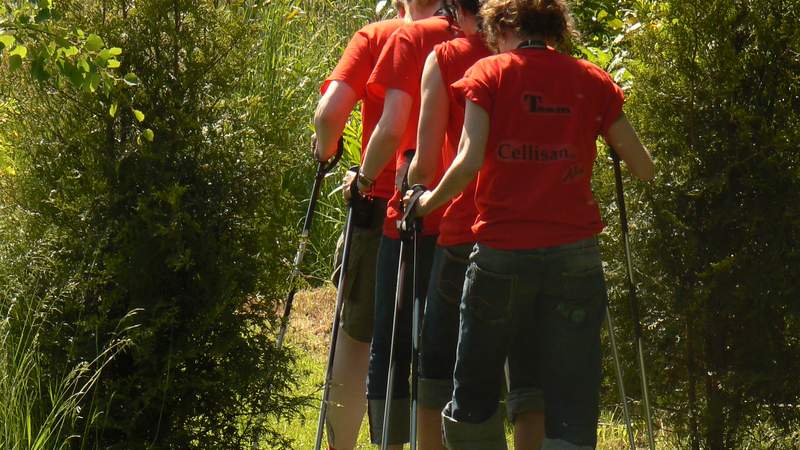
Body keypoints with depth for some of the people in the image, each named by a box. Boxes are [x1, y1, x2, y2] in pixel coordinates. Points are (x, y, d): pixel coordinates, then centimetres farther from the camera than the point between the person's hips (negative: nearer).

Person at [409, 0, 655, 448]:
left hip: (502, 250, -1)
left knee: (475, 394, 13)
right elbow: (644, 168, 7)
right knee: (570, 401, 2)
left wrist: (429, 202, 6)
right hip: (575, 255, 2)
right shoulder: (592, 80, 8)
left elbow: (469, 161, -10)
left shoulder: (488, 74, 2)